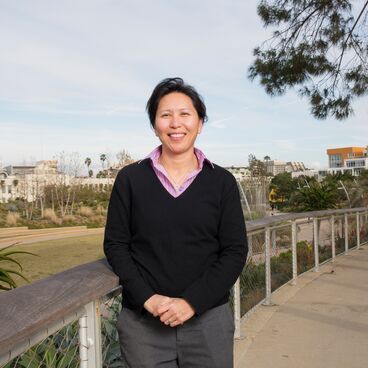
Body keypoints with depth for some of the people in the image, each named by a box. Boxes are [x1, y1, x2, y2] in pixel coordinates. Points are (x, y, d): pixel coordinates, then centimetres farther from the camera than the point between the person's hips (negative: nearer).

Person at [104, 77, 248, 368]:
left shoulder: (222, 181, -1)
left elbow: (235, 251, -3)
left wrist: (192, 302, -13)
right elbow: (115, 245, 0)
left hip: (208, 319, 1)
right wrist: (147, 298, -12)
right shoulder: (130, 178, 0)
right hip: (143, 322, 0)